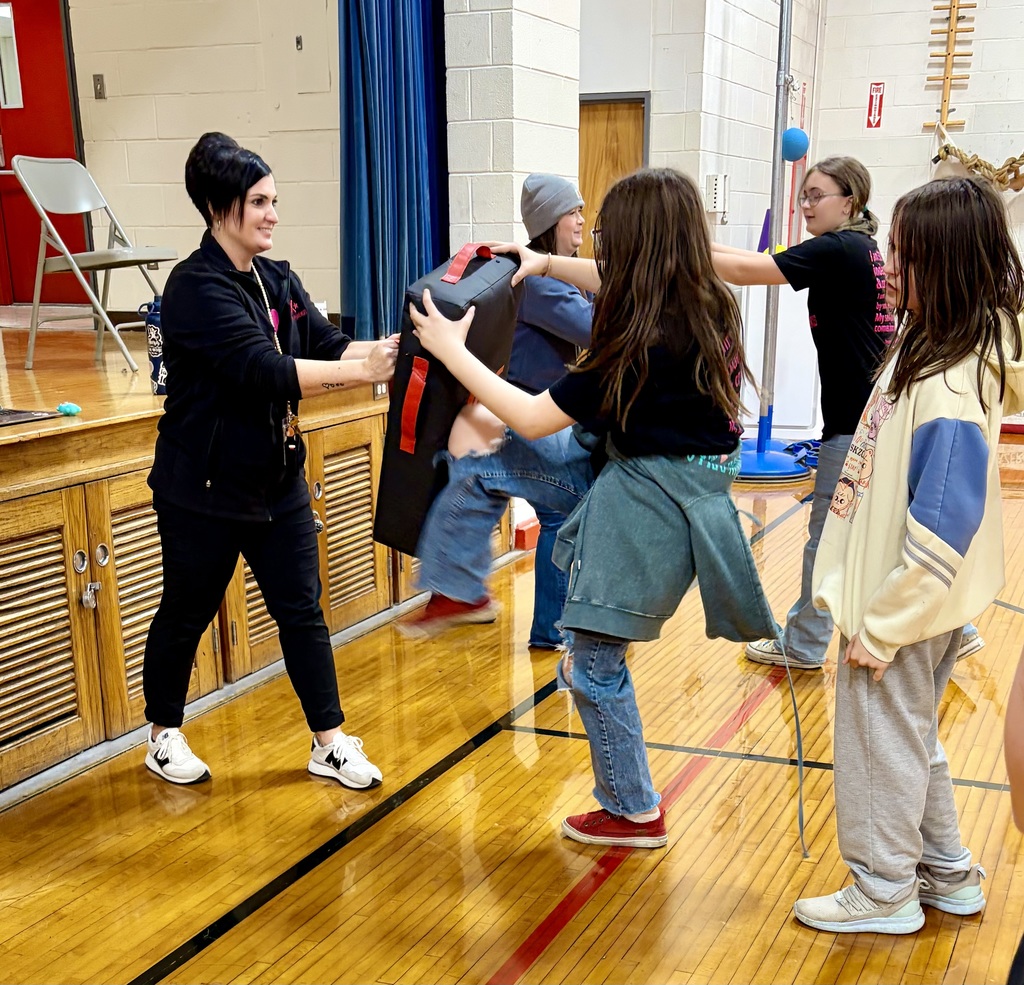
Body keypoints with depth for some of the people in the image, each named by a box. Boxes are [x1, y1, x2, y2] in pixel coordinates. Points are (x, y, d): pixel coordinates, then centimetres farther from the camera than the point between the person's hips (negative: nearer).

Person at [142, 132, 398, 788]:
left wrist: (393, 347, -22)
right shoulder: (196, 287, -18)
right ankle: (164, 736, 33)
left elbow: (328, 345, -4)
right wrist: (365, 372, -34)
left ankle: (331, 744, 20)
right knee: (186, 614, 11)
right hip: (205, 488, -6)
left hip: (278, 480, 7)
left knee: (302, 611, 9)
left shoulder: (279, 281, 6)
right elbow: (265, 371, -29)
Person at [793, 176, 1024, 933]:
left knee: (883, 742, 9)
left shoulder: (949, 392, -28)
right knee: (912, 735, 23)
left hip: (905, 611, -9)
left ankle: (885, 892, 30)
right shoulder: (930, 348, 1)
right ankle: (947, 874, 41)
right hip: (899, 597, 10)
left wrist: (881, 625, -22)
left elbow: (940, 537, -27)